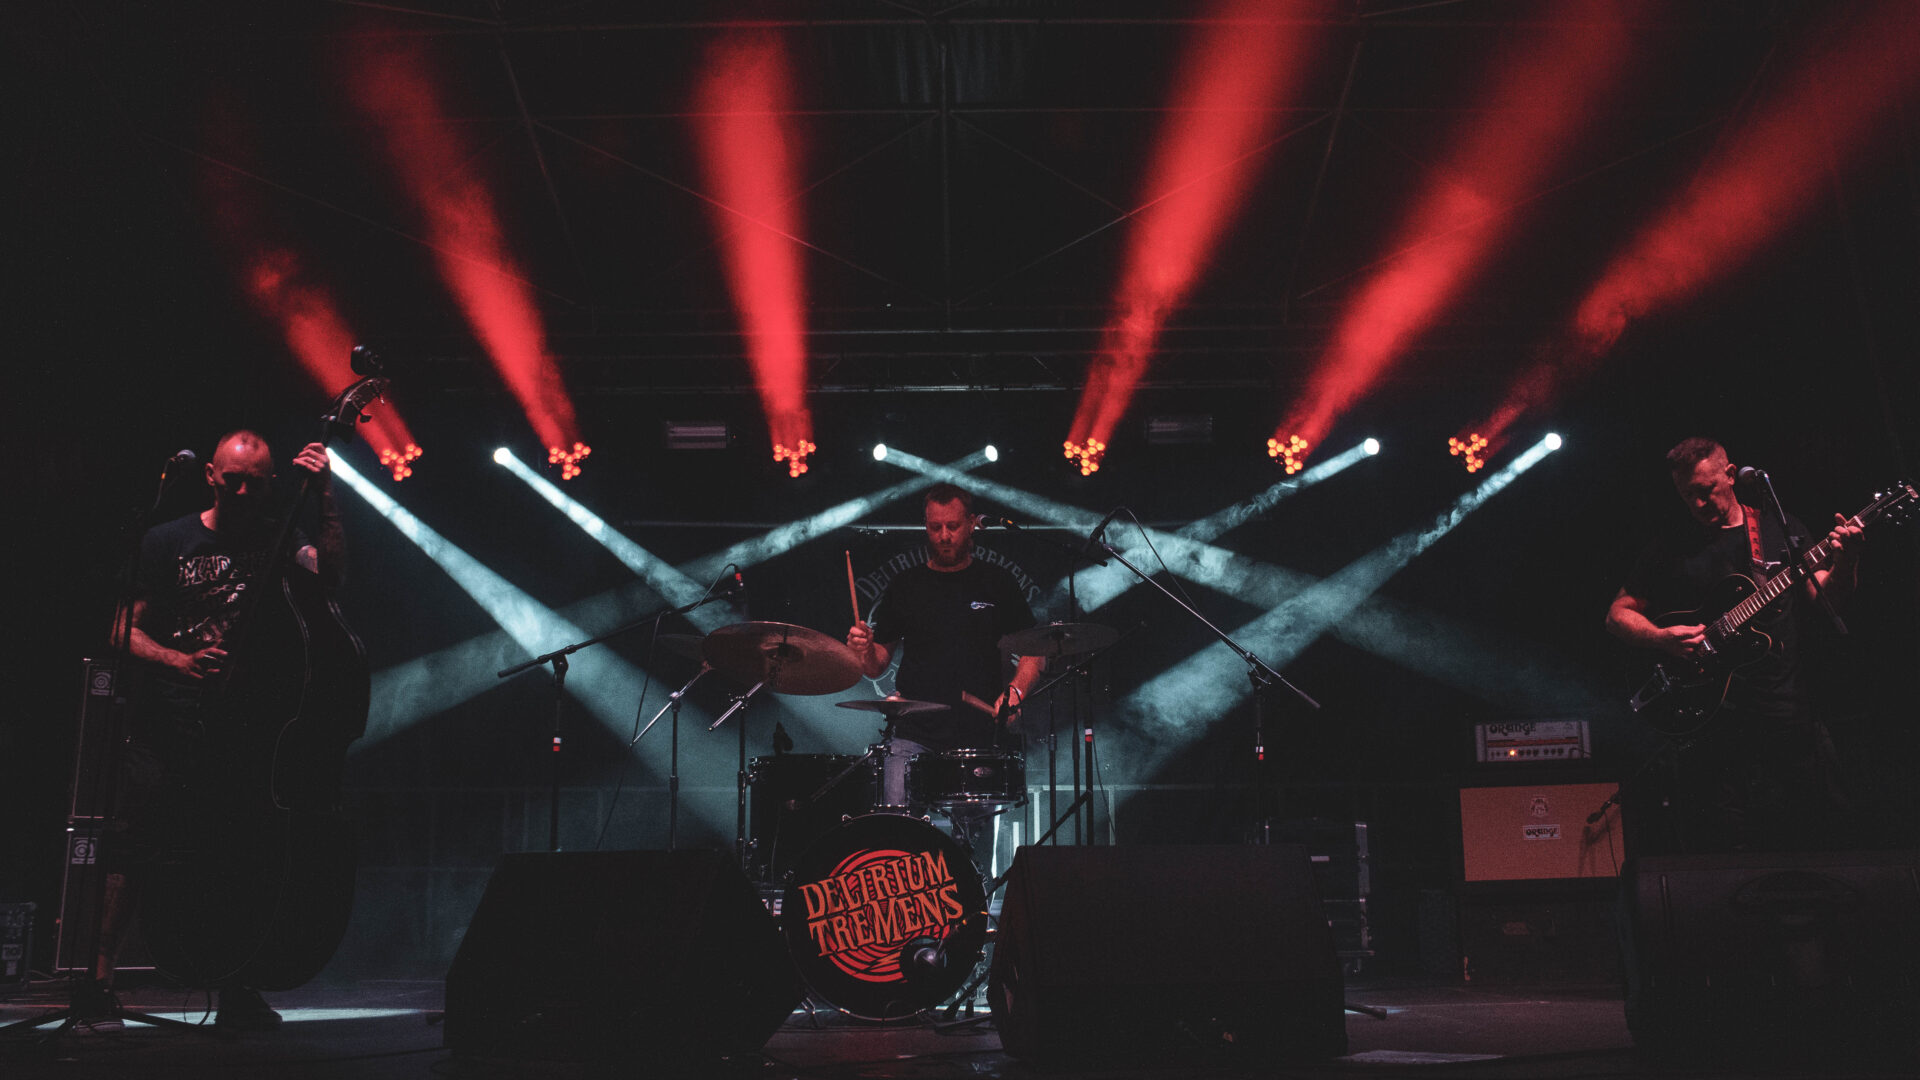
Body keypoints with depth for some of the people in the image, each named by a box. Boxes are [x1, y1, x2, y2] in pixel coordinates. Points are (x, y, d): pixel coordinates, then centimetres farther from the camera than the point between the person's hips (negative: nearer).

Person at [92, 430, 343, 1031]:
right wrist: (181, 661, -12)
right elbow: (126, 631, 6)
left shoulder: (278, 540, 9)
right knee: (131, 847, -4)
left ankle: (239, 992, 8)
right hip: (169, 722, 0)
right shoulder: (169, 542, 8)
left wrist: (326, 500, -18)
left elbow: (331, 572, -11)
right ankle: (100, 977, 9)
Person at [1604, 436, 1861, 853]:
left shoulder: (1783, 530, 13)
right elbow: (1618, 614, 9)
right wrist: (1661, 638, -10)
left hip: (1789, 708, 2)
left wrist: (1844, 563, -13)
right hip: (1715, 720, -2)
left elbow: (1825, 599, 8)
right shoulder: (1669, 550, 8)